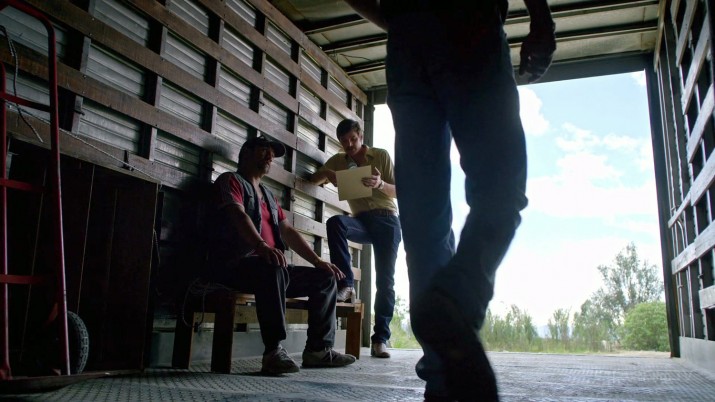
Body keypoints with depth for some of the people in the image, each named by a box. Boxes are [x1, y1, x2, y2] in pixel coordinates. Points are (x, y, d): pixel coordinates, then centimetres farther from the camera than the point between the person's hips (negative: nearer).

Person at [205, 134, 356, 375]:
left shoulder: (268, 195, 28)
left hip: (270, 268, 9)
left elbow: (288, 231, 21)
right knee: (273, 269, -39)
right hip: (234, 265, -9)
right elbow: (238, 215, -17)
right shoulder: (231, 180, 4)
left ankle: (319, 349, -3)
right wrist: (261, 246, -36)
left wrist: (318, 261, 8)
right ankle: (274, 351, -38)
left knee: (325, 278, 2)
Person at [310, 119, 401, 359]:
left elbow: (397, 191, 2)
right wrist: (326, 174, -10)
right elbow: (314, 180, 13)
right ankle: (346, 284, -28)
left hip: (387, 220, -2)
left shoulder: (381, 156, 6)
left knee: (385, 280, -9)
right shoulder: (338, 161, 15)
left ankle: (380, 339, -4)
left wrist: (380, 184, -21)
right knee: (335, 222, -32)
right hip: (361, 221, 2)